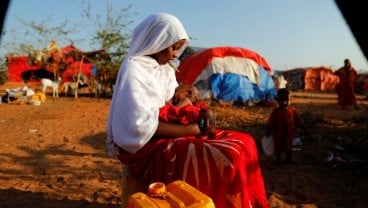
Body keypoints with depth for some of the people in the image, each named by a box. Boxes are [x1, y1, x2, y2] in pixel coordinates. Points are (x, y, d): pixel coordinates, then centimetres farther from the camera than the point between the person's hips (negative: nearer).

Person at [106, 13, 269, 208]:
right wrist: (189, 129, -19)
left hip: (167, 134, 9)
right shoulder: (133, 69, -15)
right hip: (145, 147, -8)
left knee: (243, 143, -5)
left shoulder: (165, 70, 12)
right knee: (226, 157, -26)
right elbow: (140, 126, -23)